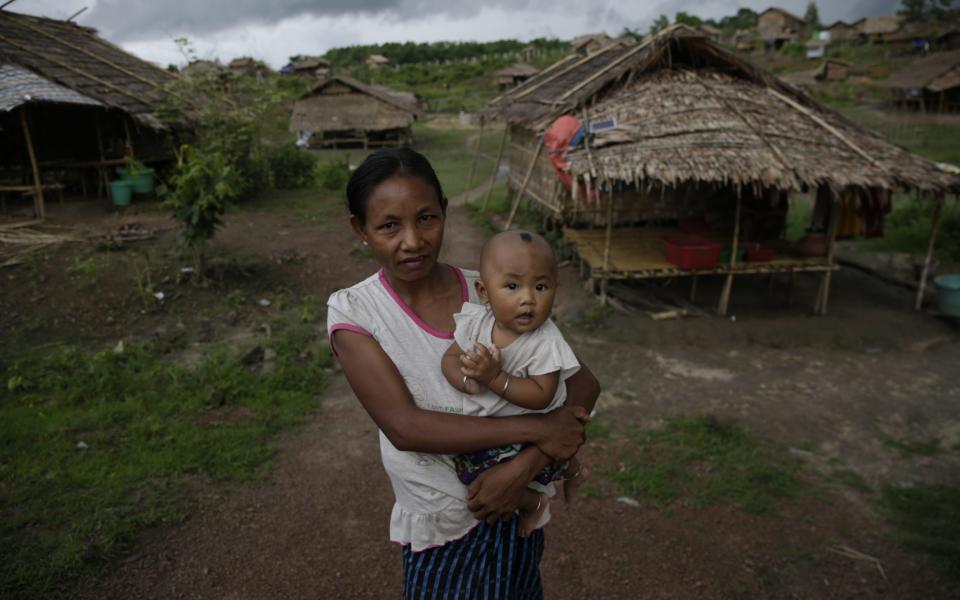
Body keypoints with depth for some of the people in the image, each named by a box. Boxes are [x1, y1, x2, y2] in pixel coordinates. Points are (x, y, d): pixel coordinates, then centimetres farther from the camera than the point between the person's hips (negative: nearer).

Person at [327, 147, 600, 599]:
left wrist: (526, 463, -24)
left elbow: (582, 384, -10)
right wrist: (537, 428, -26)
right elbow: (404, 426, -25)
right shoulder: (352, 312, -16)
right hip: (443, 528, -2)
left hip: (516, 502, 2)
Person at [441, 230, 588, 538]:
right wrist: (467, 380, -26)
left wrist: (495, 378, -35)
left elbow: (541, 396, -26)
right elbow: (450, 358, -5)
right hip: (485, 425, 6)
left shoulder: (546, 342, -24)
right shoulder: (476, 322, -11)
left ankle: (533, 502, 20)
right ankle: (569, 467, 34)